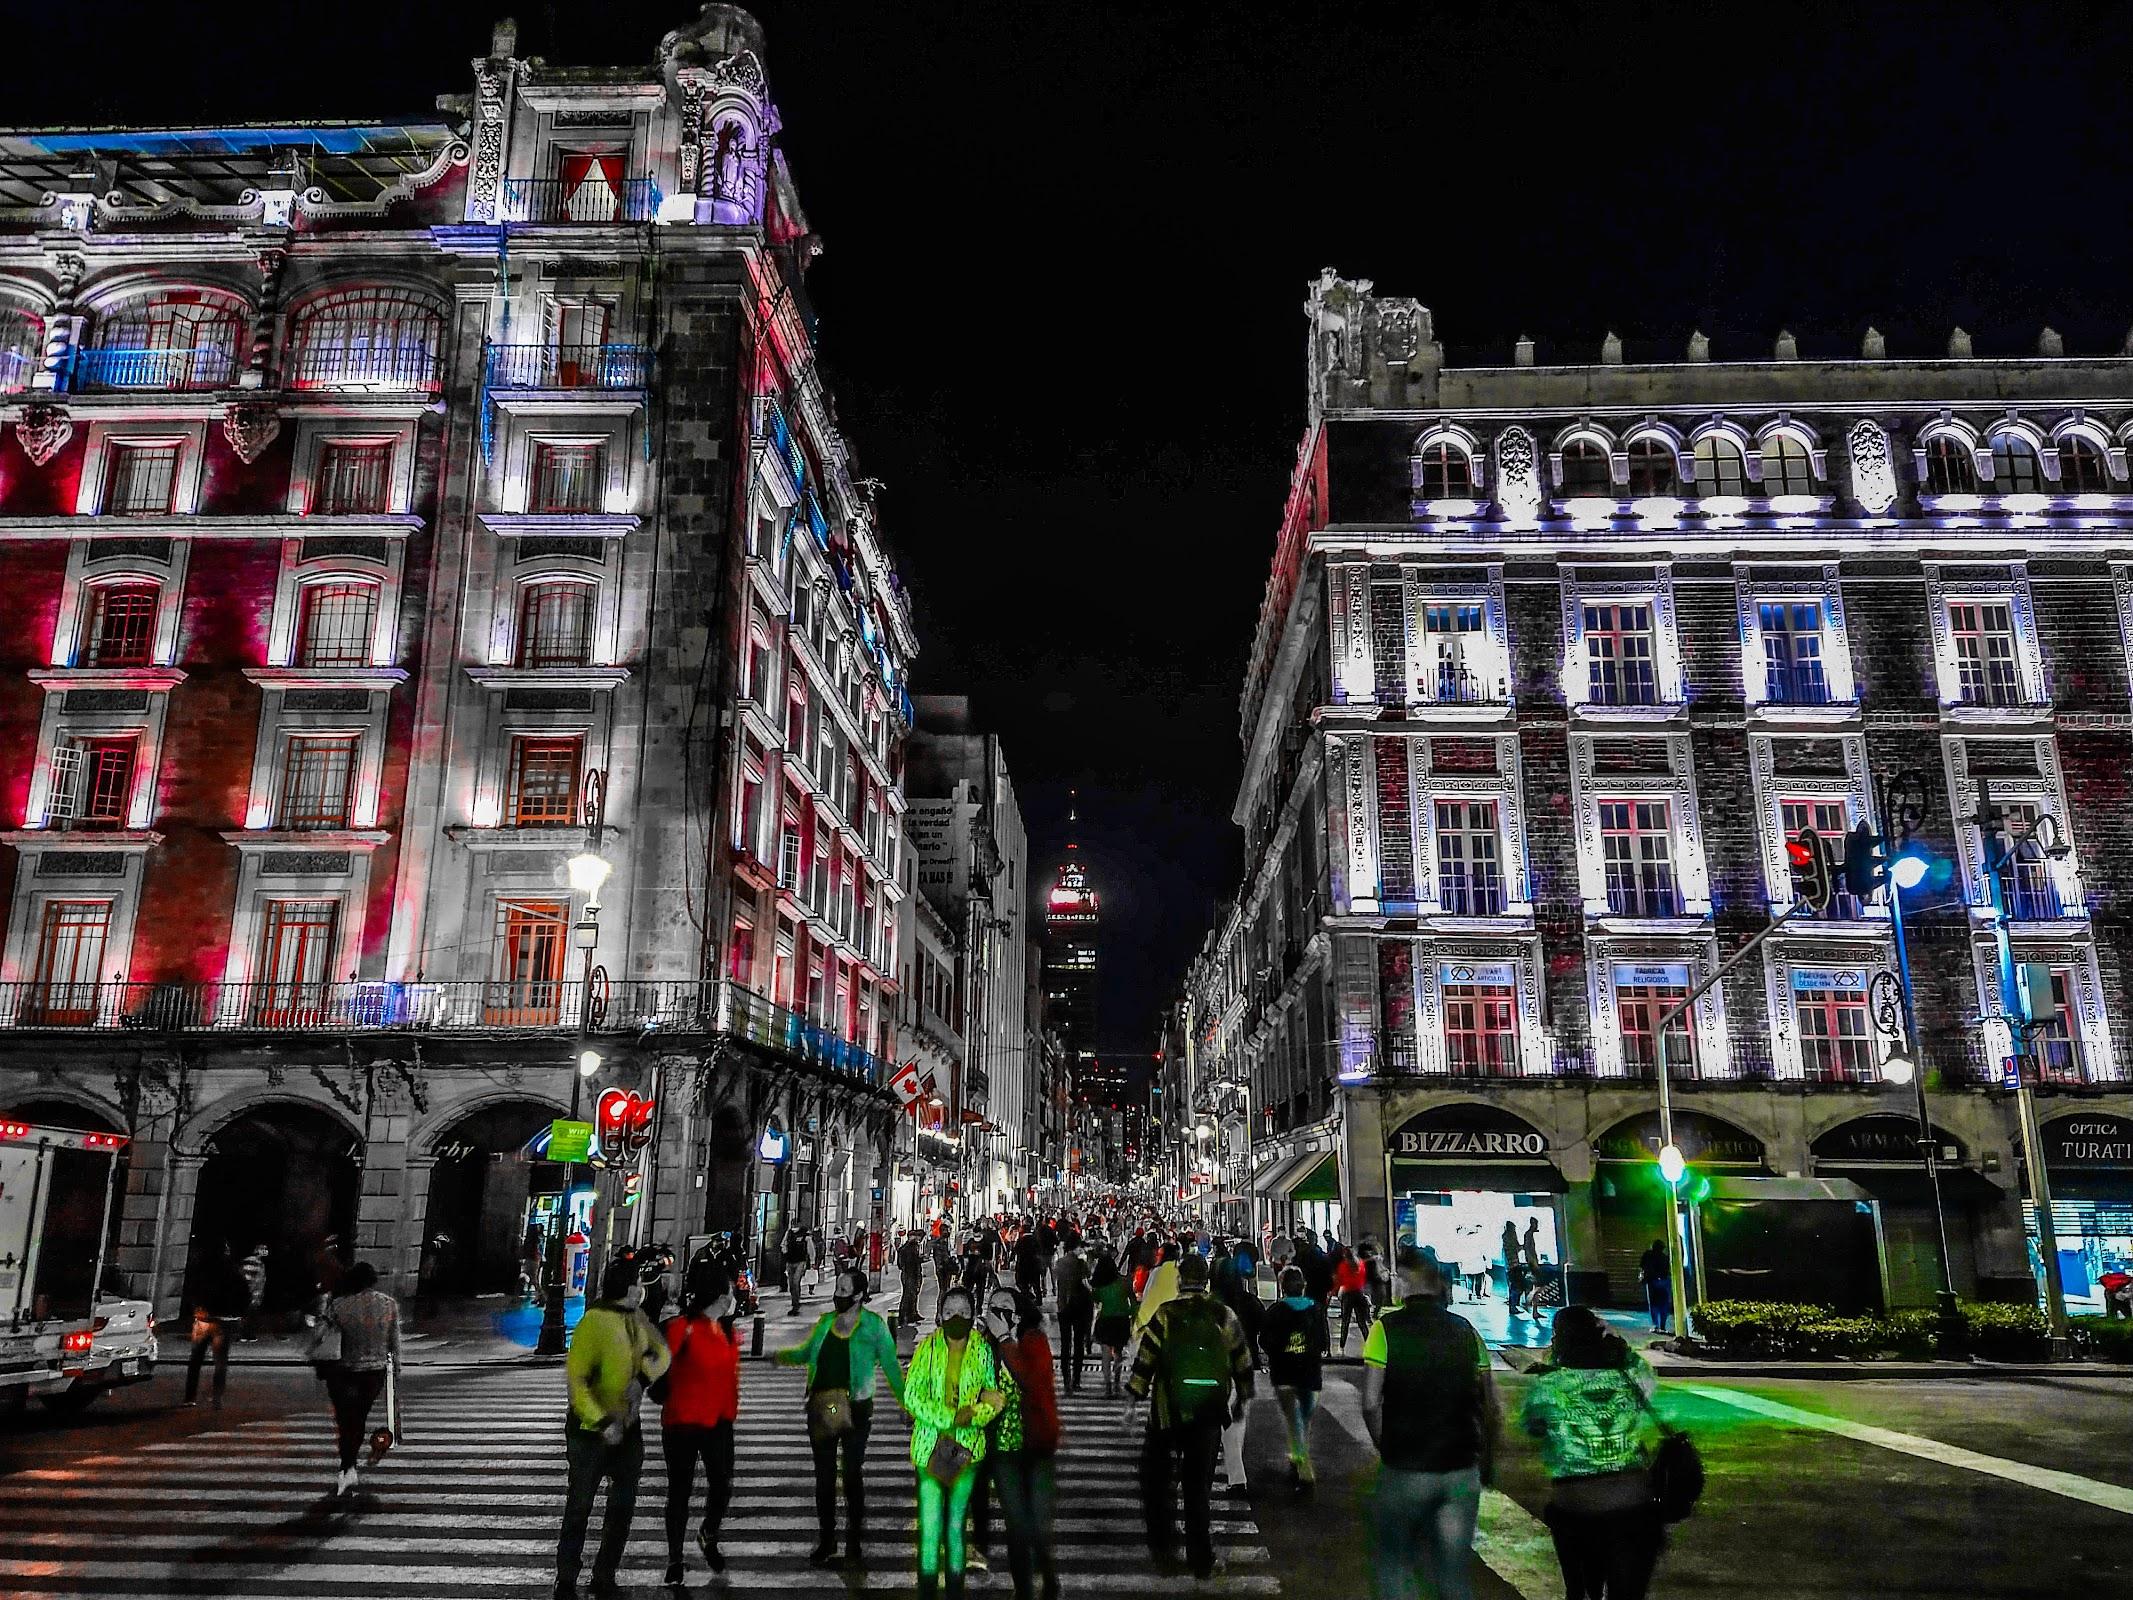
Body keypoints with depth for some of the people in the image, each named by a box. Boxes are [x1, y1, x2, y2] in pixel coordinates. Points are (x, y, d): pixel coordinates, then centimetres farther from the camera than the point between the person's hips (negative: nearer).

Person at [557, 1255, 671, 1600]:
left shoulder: (636, 1317, -1)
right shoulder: (594, 1322, -23)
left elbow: (661, 1353, 2)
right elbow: (575, 1378, -23)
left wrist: (643, 1378, -19)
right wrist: (602, 1423, -28)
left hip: (627, 1426, 7)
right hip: (590, 1429, -7)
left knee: (624, 1504, 14)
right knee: (580, 1506, 7)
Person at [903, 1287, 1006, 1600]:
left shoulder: (982, 1350, 0)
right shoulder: (927, 1348, -3)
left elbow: (995, 1397, 3)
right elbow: (912, 1396, -7)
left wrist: (975, 1415, -16)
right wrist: (950, 1417, -16)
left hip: (968, 1447, 1)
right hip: (930, 1446, -1)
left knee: (957, 1523, 9)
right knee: (930, 1524, -4)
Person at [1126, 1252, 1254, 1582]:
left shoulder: (1165, 1314, -9)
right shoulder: (1225, 1316, 0)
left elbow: (1145, 1359, -9)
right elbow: (1242, 1362, 9)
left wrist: (1135, 1395, 2)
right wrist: (1240, 1400, 23)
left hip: (1168, 1411, -2)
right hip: (1209, 1415, 2)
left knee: (1156, 1480, 17)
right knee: (1198, 1485, 11)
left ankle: (1162, 1546, 17)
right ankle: (1201, 1561, 14)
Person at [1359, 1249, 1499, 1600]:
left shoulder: (1387, 1328, -8)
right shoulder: (1466, 1331, 3)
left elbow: (1370, 1404, -11)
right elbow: (1491, 1407, 6)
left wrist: (1385, 1448, 5)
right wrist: (1487, 1463, 18)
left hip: (1404, 1471, -3)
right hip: (1462, 1470, 4)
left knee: (1391, 1567, 14)